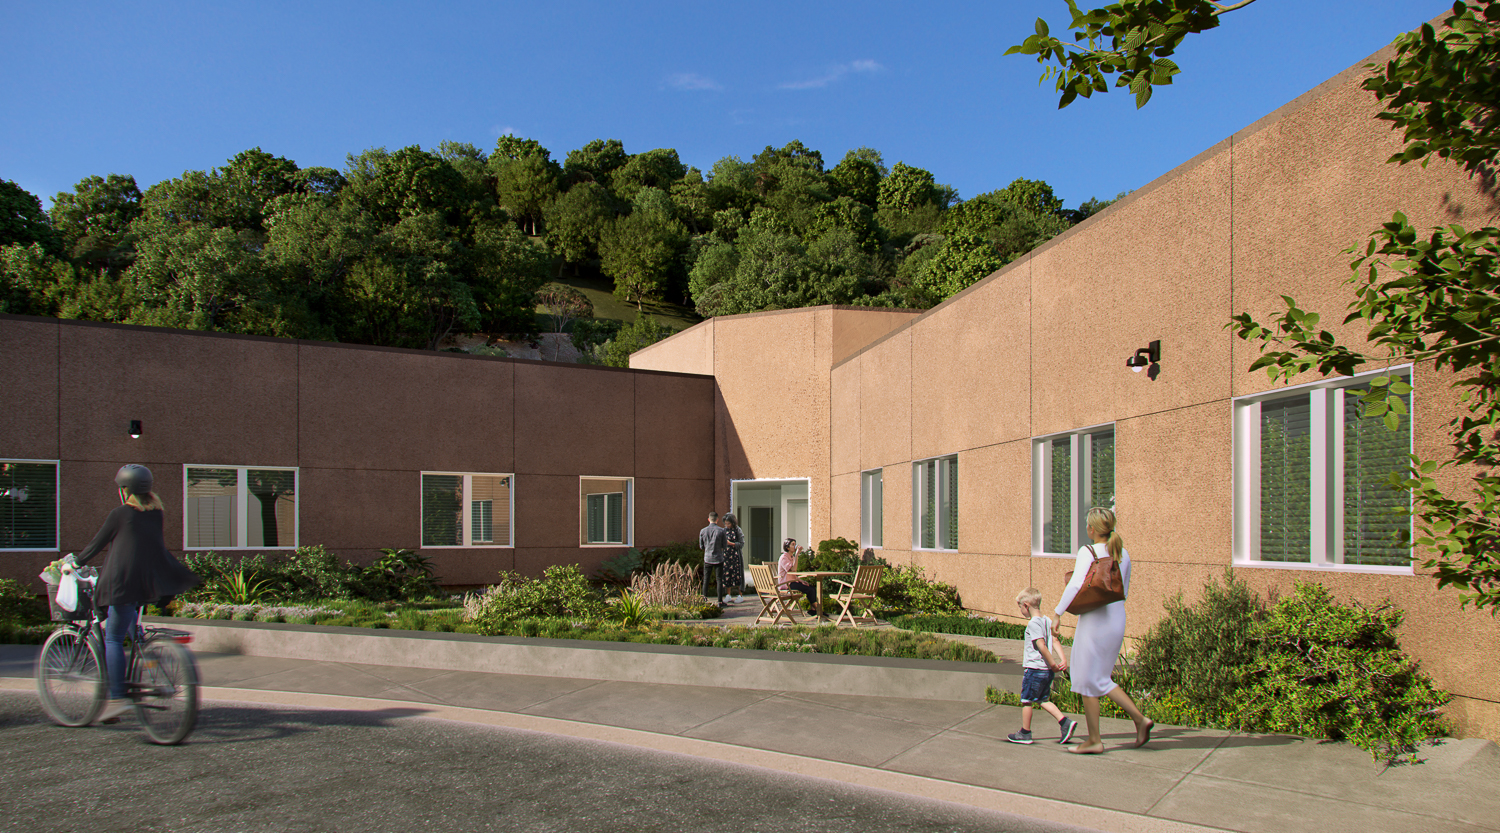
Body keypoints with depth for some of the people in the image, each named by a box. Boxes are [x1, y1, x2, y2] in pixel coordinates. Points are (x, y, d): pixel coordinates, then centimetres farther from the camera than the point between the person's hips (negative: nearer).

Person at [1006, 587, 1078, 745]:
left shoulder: (1033, 623, -15)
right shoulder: (1047, 621, 11)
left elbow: (1041, 646, -21)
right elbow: (1055, 642, 5)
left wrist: (1053, 664, -17)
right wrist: (1063, 660, -1)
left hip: (1034, 668, -8)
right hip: (1047, 671, 8)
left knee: (1026, 700, 5)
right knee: (1042, 700, 17)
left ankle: (1025, 733, 13)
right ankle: (1065, 722, 4)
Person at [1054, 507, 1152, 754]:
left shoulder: (1088, 552, -12)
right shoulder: (1123, 554, 8)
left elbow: (1075, 585, -23)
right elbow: (1124, 592, 16)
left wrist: (1059, 611, -17)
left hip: (1095, 622, -7)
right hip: (1118, 620, 7)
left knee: (1088, 680, 5)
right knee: (1101, 679, 19)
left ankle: (1094, 740, 12)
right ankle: (1140, 719, 7)